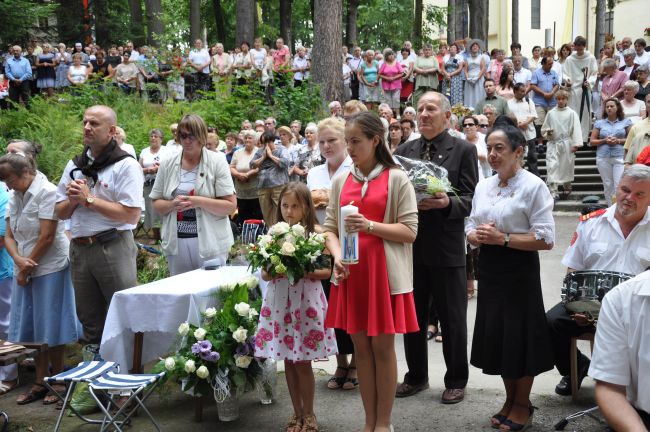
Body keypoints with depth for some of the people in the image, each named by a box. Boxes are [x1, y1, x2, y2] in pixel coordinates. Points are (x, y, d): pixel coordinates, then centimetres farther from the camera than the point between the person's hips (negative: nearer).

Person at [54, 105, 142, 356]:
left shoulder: (125, 165, -8)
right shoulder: (74, 165, 12)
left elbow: (131, 215, -17)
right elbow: (60, 213, 14)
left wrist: (89, 198, -14)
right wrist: (74, 199, -8)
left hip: (113, 248, -6)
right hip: (79, 248, 6)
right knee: (89, 318, 17)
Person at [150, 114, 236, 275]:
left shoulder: (217, 161, -3)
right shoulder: (167, 164, 6)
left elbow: (231, 205, -7)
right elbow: (156, 204, 8)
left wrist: (198, 202, -19)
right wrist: (172, 204, -12)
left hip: (209, 242, -2)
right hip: (176, 242, 3)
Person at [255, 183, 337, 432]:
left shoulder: (316, 232, -4)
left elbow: (326, 271, -5)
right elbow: (264, 273, 6)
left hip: (306, 301, -3)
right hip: (279, 301, 3)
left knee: (303, 362, 1)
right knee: (288, 361, 10)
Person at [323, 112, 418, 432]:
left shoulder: (397, 179, -4)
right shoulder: (341, 181, 9)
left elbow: (409, 230, -8)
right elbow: (330, 227, 9)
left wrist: (370, 226, -20)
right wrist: (337, 256, -10)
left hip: (384, 273, -4)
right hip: (351, 272, 4)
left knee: (383, 346, 2)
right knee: (360, 346, 9)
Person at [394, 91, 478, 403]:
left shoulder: (463, 150, -1)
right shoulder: (404, 151, 9)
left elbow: (470, 199, -6)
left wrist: (447, 203, -25)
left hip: (447, 247, -4)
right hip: (410, 244, 4)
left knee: (453, 319, 7)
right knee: (412, 316, 13)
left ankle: (456, 381, 22)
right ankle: (416, 376, 29)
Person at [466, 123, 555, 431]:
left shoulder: (533, 186, -12)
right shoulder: (483, 187, 8)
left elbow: (546, 239, -17)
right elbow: (470, 230, 13)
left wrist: (502, 238, -21)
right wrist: (477, 235, -10)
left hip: (519, 271, -6)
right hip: (489, 269, 6)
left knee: (519, 336, 5)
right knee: (497, 335, 13)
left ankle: (523, 406, 25)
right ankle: (510, 400, 32)